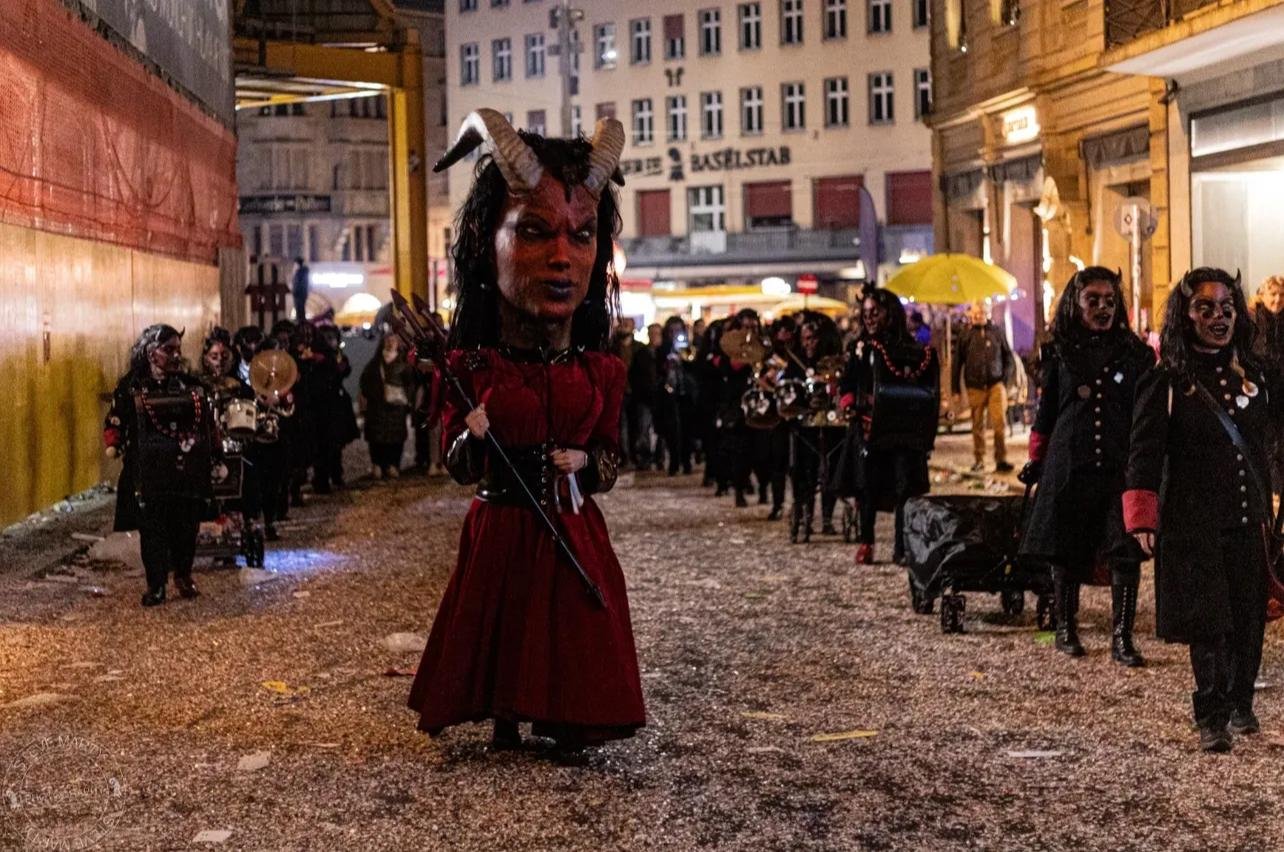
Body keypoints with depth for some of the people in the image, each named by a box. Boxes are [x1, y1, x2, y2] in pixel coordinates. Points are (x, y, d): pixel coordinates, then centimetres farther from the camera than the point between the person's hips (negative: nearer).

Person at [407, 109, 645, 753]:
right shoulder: (473, 366, -7)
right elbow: (457, 467, 0)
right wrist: (470, 438, -21)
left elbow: (611, 460, 5)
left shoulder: (600, 370, -3)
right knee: (500, 628, 9)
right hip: (499, 529, -1)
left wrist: (585, 463, -16)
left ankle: (565, 720, 27)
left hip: (573, 530, 1)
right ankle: (504, 718, 29)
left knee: (572, 629, 8)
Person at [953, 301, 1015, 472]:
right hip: (975, 386, 0)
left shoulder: (996, 332, 7)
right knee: (977, 426, 5)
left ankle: (1001, 459, -7)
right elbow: (957, 362, 8)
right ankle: (979, 460, 15)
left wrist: (1006, 376, 3)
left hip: (996, 384, 0)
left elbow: (1008, 356, 15)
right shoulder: (966, 335, 5)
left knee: (999, 422, -11)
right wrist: (956, 389, 5)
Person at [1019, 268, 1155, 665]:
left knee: (1126, 551, -7)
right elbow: (1045, 413, 11)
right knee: (1067, 550, 7)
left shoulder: (1134, 353, 6)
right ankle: (1066, 628, 24)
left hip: (1121, 467, 0)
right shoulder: (1059, 354, 6)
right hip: (1068, 466, 0)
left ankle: (1122, 638, 0)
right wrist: (1035, 461, 9)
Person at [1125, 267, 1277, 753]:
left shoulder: (1252, 374, 11)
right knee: (1208, 622, -6)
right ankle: (1212, 720, 2)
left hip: (1249, 520, 5)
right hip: (1194, 524, -5)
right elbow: (1145, 453, -7)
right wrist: (1143, 519, -13)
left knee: (1249, 618, 8)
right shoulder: (1167, 382, -5)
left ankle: (1241, 704, 26)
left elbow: (1271, 431, 18)